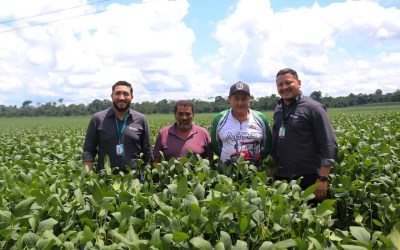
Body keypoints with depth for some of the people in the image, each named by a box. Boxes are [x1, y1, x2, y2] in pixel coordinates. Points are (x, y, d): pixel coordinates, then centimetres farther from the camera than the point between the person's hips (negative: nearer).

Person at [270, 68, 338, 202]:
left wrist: (323, 179, -18)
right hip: (281, 178, 6)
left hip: (308, 179, -6)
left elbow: (329, 145, -13)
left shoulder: (313, 108, -10)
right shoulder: (278, 109, 10)